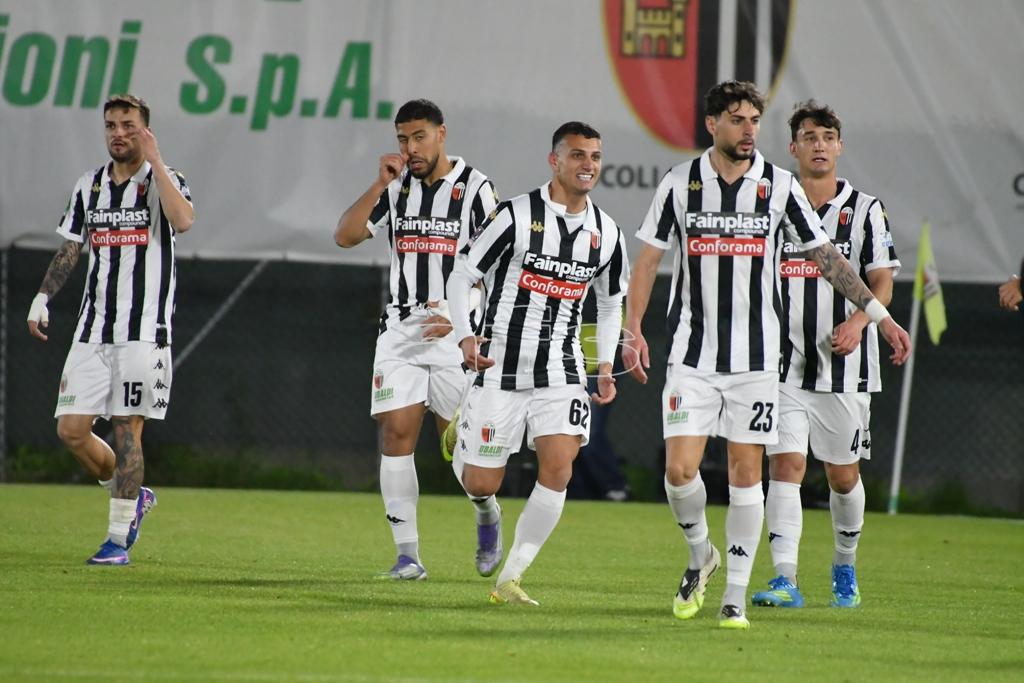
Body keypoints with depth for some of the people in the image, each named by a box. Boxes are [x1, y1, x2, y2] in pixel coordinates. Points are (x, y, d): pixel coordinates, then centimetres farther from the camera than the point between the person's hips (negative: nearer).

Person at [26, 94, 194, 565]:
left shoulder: (163, 181, -3)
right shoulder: (89, 186, 12)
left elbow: (183, 220, -25)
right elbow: (70, 248, 21)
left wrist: (153, 159, -22)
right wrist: (42, 298, 11)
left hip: (143, 332, -5)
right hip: (92, 330, 5)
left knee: (127, 430, -7)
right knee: (71, 429, -1)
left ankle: (118, 537, 1)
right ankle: (132, 497, 22)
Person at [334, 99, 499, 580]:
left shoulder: (474, 187, -4)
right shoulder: (396, 186, 8)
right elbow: (345, 235, 0)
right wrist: (379, 185, -10)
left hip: (456, 331, -3)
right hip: (401, 330, 3)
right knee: (396, 433, -7)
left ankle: (487, 514, 32)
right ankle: (407, 554, -5)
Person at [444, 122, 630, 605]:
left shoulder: (606, 233, 6)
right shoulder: (517, 216, -9)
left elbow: (611, 303, 21)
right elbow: (462, 278, -4)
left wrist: (605, 367, 10)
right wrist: (465, 338, -19)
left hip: (560, 370, 3)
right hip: (500, 365, -3)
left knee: (558, 469, -17)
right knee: (480, 485, 0)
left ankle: (510, 578, -7)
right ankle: (461, 438, 38)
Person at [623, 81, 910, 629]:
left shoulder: (779, 186, 1)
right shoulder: (680, 183, 0)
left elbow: (826, 257, 7)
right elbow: (648, 260, 5)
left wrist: (880, 317, 4)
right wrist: (633, 330, -7)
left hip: (755, 357, 0)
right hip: (692, 355, 0)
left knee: (746, 472, -1)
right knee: (679, 470, -9)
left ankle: (735, 597, 7)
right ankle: (700, 555, 20)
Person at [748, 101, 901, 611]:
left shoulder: (865, 210, 3)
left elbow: (882, 282, -2)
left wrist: (857, 321, -19)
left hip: (845, 367, 0)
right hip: (785, 364, 0)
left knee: (842, 473, 8)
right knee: (785, 464, -12)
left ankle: (845, 566, 30)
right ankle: (785, 580, -16)